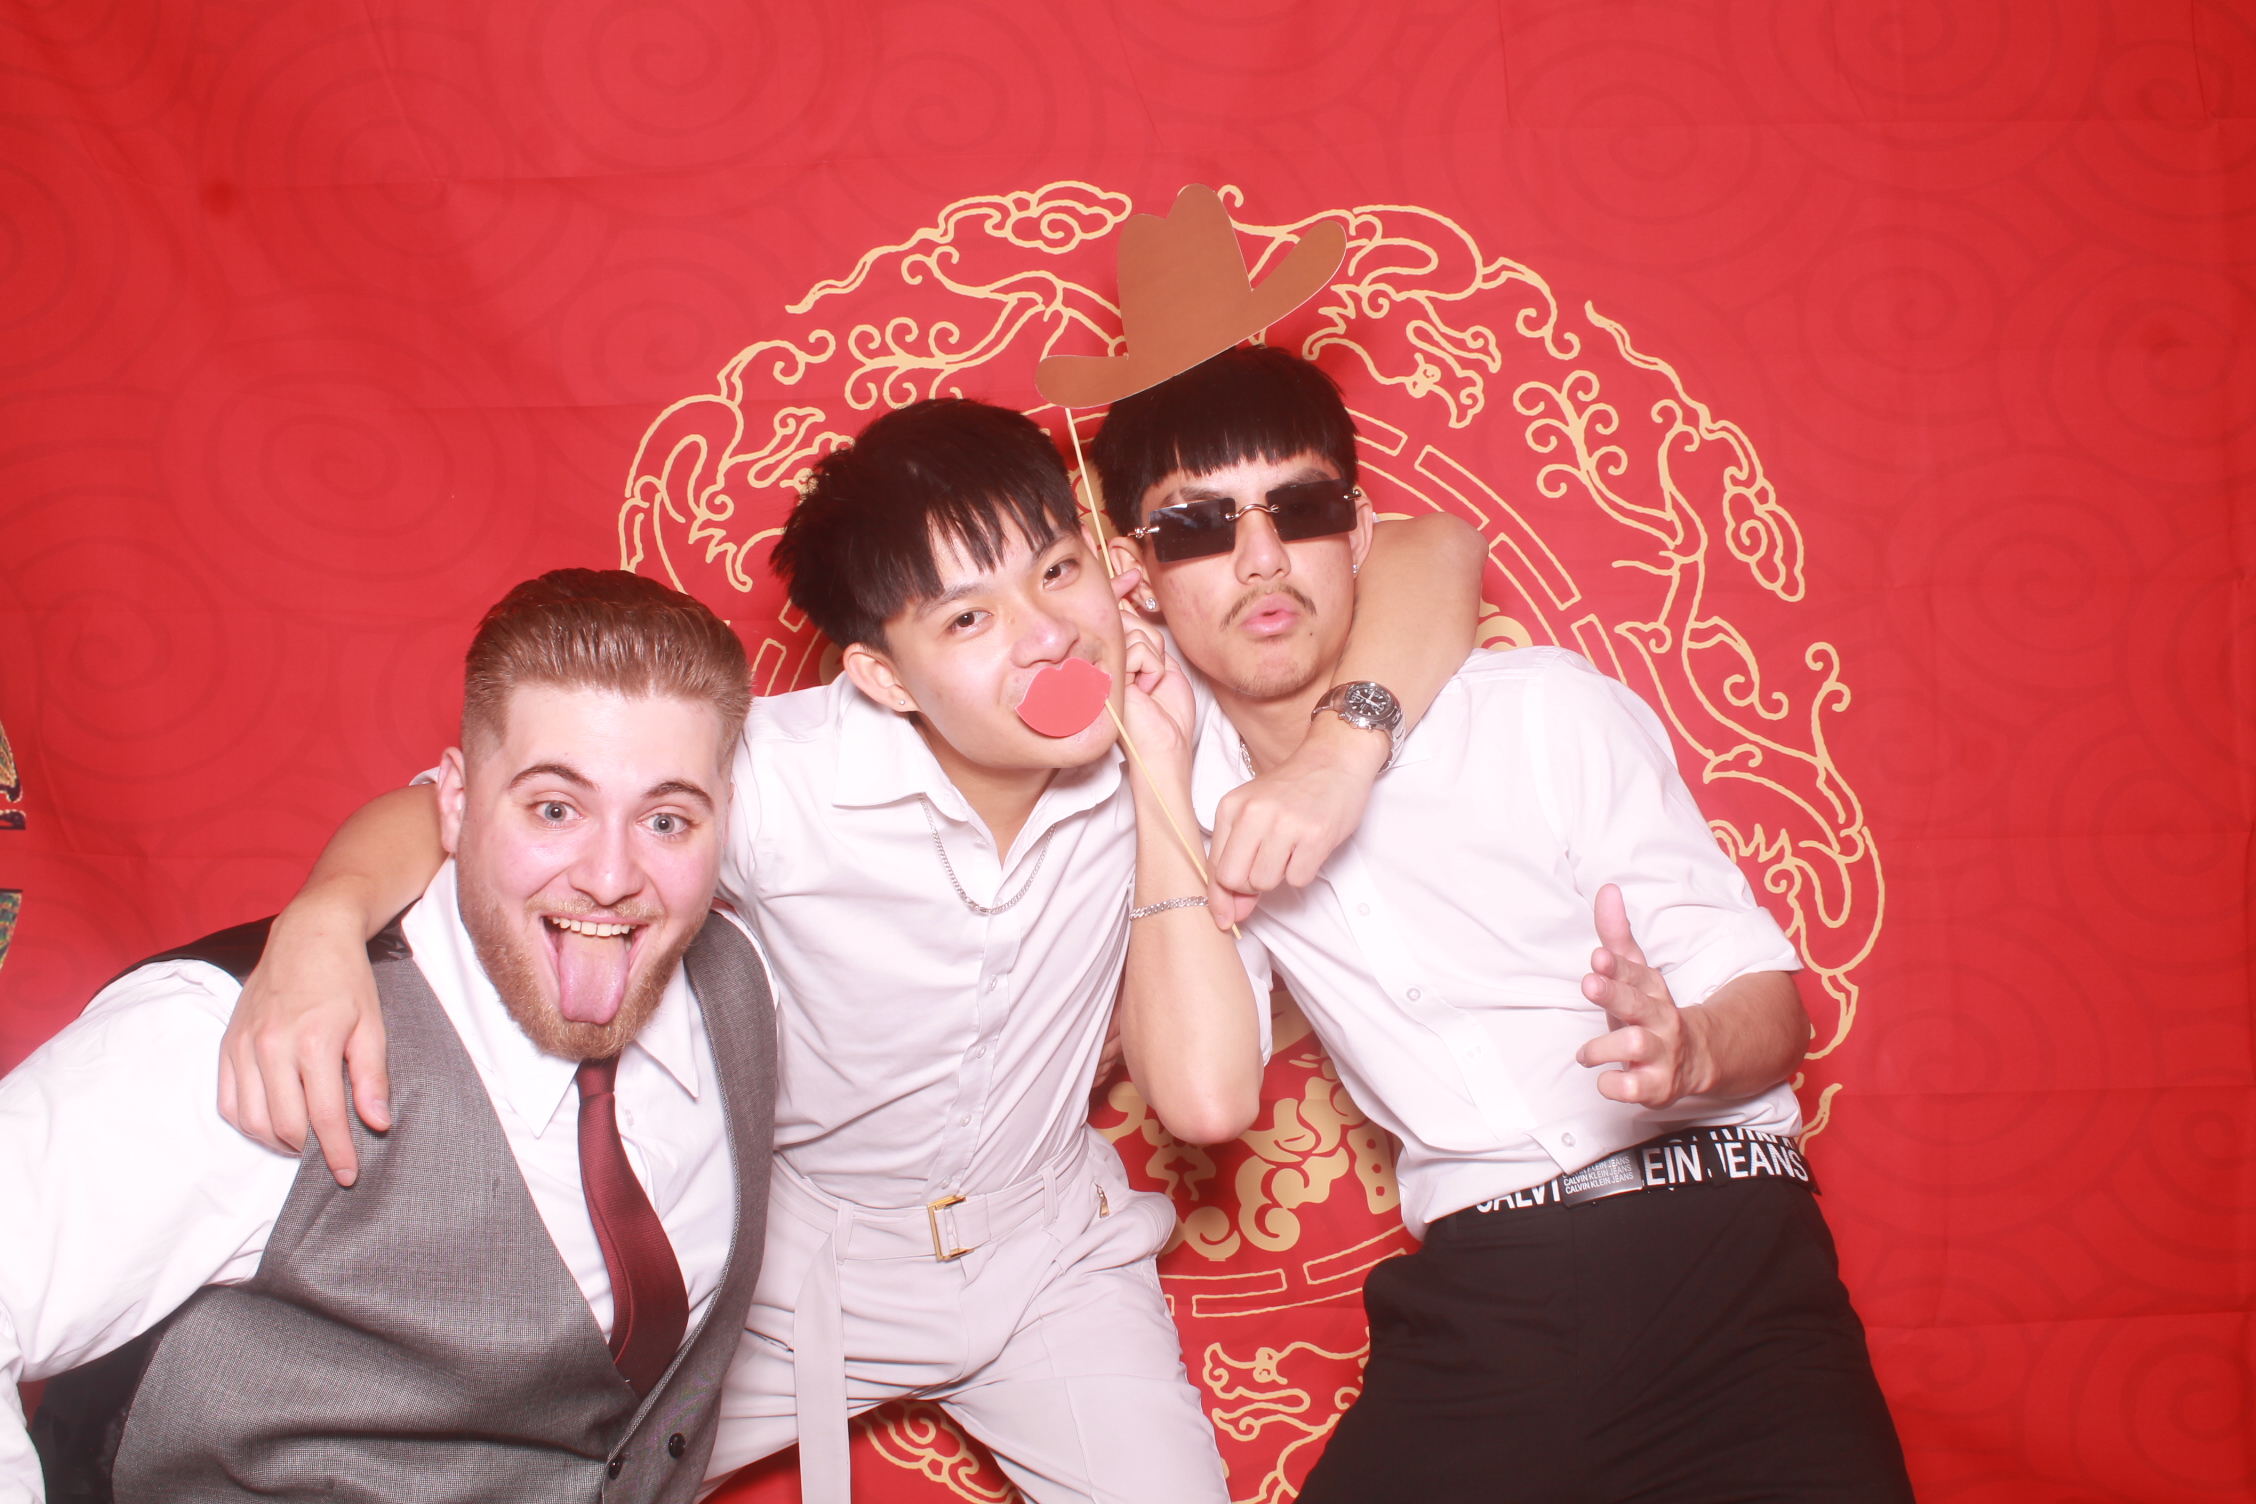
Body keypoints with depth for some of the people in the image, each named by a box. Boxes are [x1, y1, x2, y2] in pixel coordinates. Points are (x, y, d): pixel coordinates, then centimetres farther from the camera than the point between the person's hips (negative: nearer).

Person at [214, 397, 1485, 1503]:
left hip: (1048, 1252, 1)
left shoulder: (1156, 731, -21)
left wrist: (1340, 760, -34)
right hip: (796, 1250, -1)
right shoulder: (783, 775, -28)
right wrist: (322, 925, -47)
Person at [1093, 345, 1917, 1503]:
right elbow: (1204, 1095, -7)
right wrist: (1152, 773, -5)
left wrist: (1686, 1048, -23)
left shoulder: (1551, 713, -1)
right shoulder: (1200, 794, 7)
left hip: (1710, 1246, -1)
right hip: (1475, 1305, 2)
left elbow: (1772, 1003, 0)